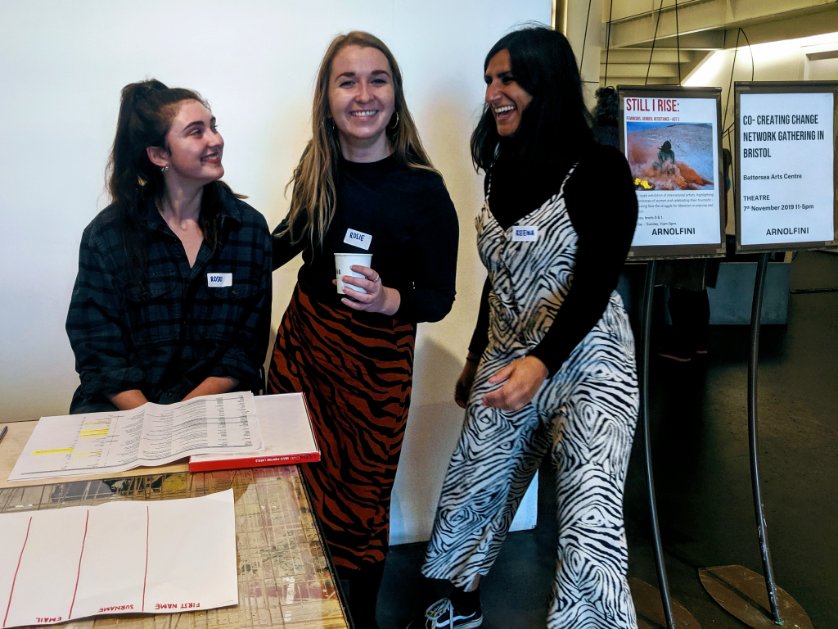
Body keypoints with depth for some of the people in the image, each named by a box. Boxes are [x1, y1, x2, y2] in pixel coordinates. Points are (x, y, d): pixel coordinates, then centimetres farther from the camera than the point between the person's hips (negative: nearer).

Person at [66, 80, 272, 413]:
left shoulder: (250, 227, 2)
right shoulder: (106, 234, -1)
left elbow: (248, 347, 1)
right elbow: (98, 351, -2)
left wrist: (185, 414, -12)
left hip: (215, 400, 1)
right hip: (124, 404, 0)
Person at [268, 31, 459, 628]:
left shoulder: (423, 189, -14)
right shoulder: (317, 168, -2)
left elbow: (439, 298, -9)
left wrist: (386, 300, -27)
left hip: (376, 358, -4)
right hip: (302, 339, 4)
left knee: (359, 495, 7)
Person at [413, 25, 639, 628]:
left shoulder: (599, 169, -11)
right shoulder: (507, 172, 9)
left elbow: (595, 282, -20)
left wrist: (542, 363, -34)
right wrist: (475, 362, 23)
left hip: (586, 365, -6)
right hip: (504, 364, 7)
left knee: (590, 530, -15)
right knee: (472, 493, 16)